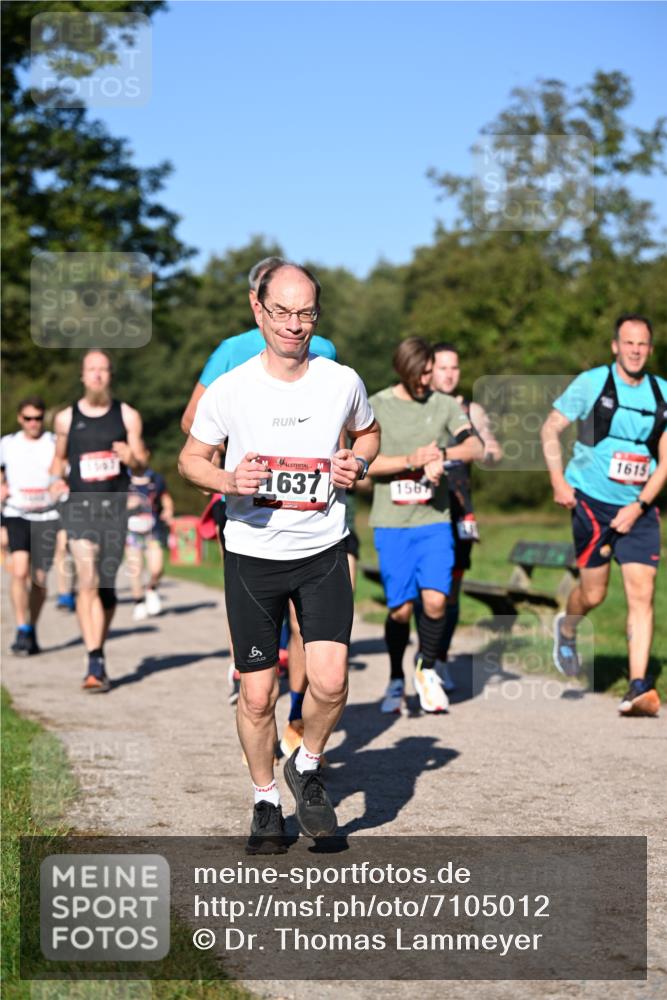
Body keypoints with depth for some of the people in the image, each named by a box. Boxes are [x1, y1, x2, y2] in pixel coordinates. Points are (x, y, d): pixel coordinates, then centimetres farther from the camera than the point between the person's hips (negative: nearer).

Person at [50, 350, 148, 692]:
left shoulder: (127, 416, 6)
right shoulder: (67, 418, 7)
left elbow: (142, 461, 6)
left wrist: (132, 458, -16)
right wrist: (57, 478, -2)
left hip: (114, 505, 1)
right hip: (79, 504, -1)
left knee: (107, 585, 7)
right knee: (88, 582, -15)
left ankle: (99, 649, 28)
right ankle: (95, 663, -19)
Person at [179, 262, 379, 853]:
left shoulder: (343, 382, -3)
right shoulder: (229, 390, -7)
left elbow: (368, 433, 18)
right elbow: (191, 458, 4)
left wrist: (356, 464, -4)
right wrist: (228, 481, -17)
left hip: (323, 552, 1)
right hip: (253, 554, -1)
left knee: (330, 682, -13)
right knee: (258, 694, 3)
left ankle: (307, 769, 17)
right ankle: (266, 801, 25)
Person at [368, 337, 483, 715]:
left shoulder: (445, 405, 7)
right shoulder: (376, 406, 3)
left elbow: (476, 447, -6)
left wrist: (442, 455, -24)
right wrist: (412, 461, -17)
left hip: (434, 519, 1)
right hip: (391, 523, -1)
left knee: (435, 599, -13)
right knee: (401, 609, -2)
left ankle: (428, 670, 11)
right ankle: (397, 681, 21)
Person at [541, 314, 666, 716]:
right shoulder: (591, 383, -5)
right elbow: (551, 429, 2)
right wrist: (559, 482, -7)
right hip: (593, 502, -2)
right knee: (594, 592, 1)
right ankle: (567, 629, 37)